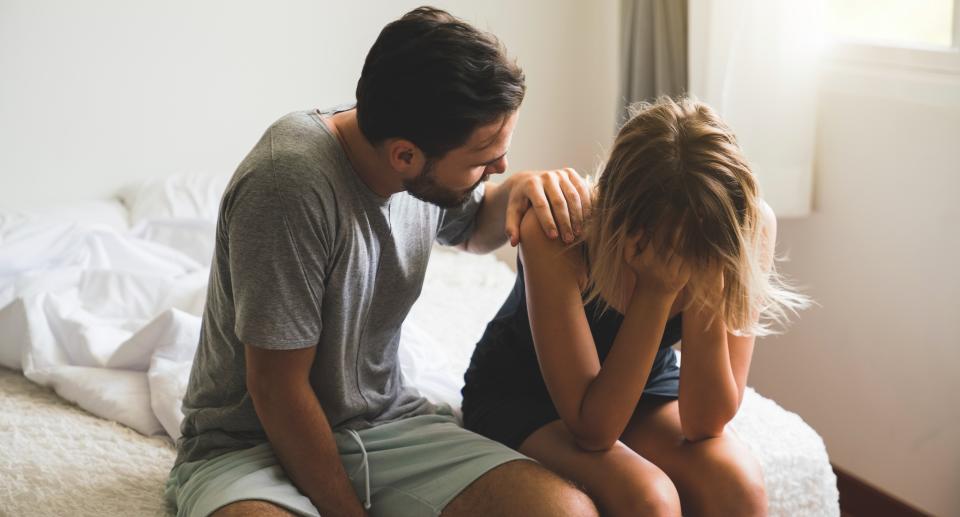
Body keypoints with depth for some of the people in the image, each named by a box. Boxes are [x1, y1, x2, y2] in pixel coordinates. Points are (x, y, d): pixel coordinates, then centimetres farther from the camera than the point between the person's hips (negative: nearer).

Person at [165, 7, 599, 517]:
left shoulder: (424, 166, -3)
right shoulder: (287, 183, -25)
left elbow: (473, 227, 21)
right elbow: (276, 389, -19)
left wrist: (518, 190, -2)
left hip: (385, 419, 6)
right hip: (249, 441, -6)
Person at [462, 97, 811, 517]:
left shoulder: (749, 227, -23)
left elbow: (705, 423, -21)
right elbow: (592, 428, -31)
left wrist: (705, 293, -36)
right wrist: (656, 291, -38)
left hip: (645, 389, 3)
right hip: (521, 395, -3)